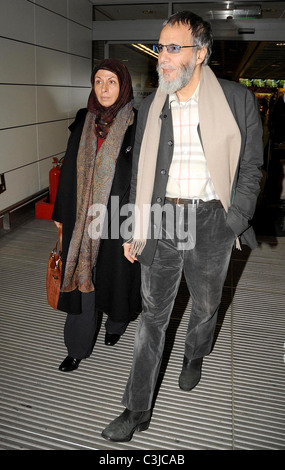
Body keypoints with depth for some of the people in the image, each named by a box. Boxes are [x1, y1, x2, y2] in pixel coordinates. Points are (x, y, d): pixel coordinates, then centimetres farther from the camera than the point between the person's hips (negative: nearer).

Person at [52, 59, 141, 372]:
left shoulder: (136, 125, -6)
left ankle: (116, 323, 43)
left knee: (114, 273, 13)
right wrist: (61, 214, 8)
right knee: (81, 277, 7)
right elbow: (69, 169, 8)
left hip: (119, 217, -3)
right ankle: (78, 348, 21)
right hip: (83, 215, 3)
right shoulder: (83, 121, 5)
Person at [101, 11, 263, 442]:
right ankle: (137, 410, 22)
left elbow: (251, 167, 0)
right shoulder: (150, 107, 6)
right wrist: (135, 230, 7)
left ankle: (194, 357, 52)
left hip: (211, 221, -1)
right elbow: (139, 173, 9)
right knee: (152, 315, 7)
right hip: (160, 220, 2)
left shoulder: (238, 101, -3)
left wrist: (235, 222, -6)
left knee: (205, 305, 18)